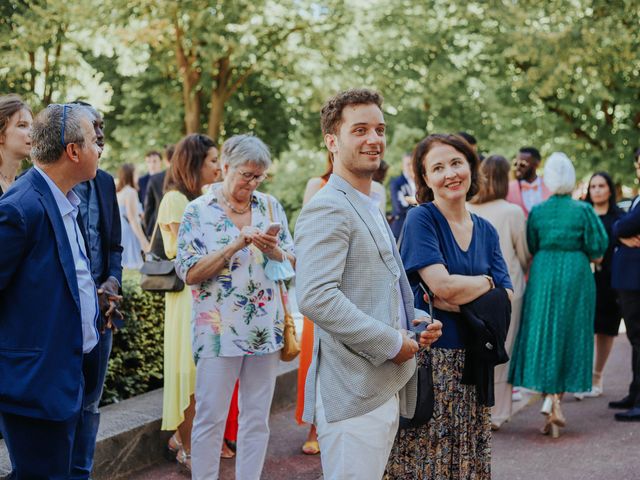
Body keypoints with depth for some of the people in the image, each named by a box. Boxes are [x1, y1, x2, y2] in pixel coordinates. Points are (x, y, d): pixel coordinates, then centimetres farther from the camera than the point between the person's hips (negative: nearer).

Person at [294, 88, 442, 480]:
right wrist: (392, 343, -19)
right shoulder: (327, 209, -14)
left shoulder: (370, 209, 18)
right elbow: (316, 298, -26)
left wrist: (415, 319, 8)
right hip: (352, 391, -10)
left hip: (385, 387, 10)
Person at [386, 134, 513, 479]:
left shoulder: (486, 231, 10)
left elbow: (506, 298, 2)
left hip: (471, 359, 5)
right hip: (428, 356, -5)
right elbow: (444, 286, -18)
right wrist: (486, 282, -1)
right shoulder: (421, 219, -7)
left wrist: (459, 300, -14)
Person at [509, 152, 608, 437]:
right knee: (569, 338, 6)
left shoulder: (537, 211, 0)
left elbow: (530, 248, 4)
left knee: (543, 336, 7)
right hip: (575, 276, -1)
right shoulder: (583, 210, -6)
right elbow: (597, 247, -5)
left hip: (542, 276, 2)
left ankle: (549, 396, -1)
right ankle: (554, 401, -2)